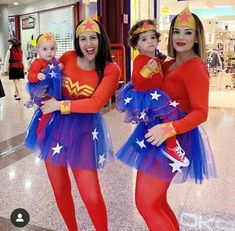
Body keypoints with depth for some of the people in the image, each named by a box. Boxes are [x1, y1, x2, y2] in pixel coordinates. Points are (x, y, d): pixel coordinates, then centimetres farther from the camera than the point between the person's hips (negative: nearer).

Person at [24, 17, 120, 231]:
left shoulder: (111, 70, -8)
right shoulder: (68, 58, 1)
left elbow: (96, 103, -18)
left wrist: (60, 105, -15)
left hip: (83, 131, -3)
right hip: (54, 125, 4)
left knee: (91, 195, -1)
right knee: (60, 189, 16)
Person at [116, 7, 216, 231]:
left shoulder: (195, 66, -11)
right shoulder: (168, 65, 14)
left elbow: (201, 112, -17)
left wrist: (168, 129, -28)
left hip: (172, 139, -9)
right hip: (157, 134, 9)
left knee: (146, 204, -5)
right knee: (157, 202, 18)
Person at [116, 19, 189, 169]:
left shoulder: (156, 59, 9)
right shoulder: (140, 60, -19)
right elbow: (136, 80, -33)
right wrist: (147, 70, -47)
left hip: (153, 94, 11)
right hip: (145, 95, -11)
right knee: (170, 111, -22)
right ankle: (171, 147, -9)